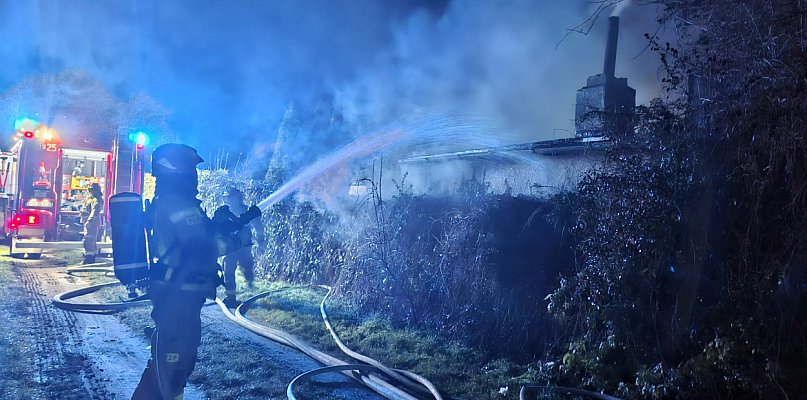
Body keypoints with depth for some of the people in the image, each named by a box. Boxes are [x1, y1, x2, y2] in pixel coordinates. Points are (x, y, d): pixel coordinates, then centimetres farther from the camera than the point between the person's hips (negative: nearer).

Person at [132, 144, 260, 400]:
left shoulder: (163, 203, 15)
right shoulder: (180, 204, -19)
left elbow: (203, 230, 20)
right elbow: (200, 247, -27)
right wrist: (236, 241, -14)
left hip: (169, 291, 11)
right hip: (180, 294, -11)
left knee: (166, 355, 23)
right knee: (173, 358, -3)